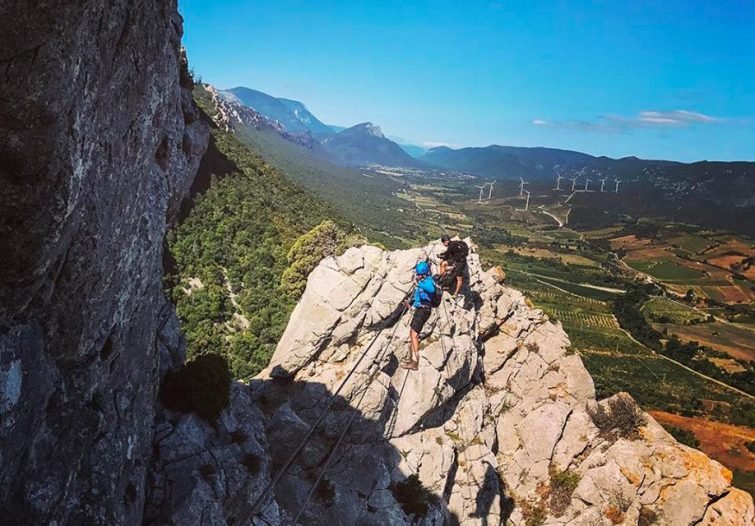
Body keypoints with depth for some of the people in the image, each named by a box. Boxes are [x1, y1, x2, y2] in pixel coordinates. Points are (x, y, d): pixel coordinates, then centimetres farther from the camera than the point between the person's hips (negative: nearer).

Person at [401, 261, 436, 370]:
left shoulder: (428, 281, -14)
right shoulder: (421, 281, 15)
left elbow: (431, 289, -38)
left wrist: (420, 284, -48)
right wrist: (410, 302, 10)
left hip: (424, 310, -11)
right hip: (419, 309, 11)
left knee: (414, 334, -16)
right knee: (412, 333, 19)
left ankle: (415, 362, -18)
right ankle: (411, 358, 30)